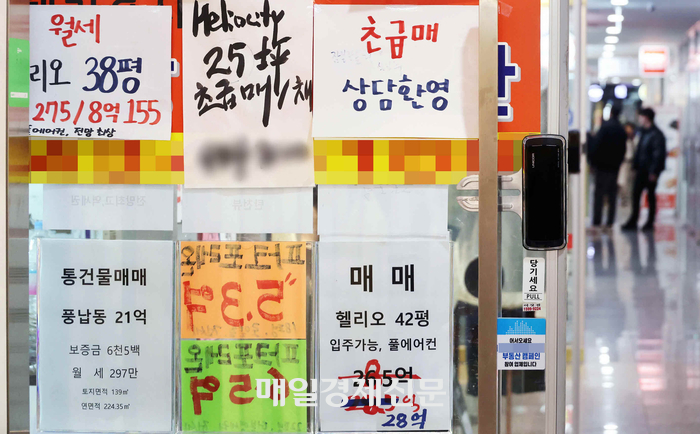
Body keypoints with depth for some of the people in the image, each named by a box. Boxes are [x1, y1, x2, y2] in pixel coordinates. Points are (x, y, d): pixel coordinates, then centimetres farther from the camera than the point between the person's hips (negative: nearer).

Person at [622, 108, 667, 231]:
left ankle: (650, 223, 9)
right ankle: (633, 221, 7)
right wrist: (635, 166, 10)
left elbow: (658, 154, -15)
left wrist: (653, 171, -18)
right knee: (636, 193, 4)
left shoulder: (656, 134, -12)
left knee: (651, 195, 1)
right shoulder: (644, 133, 14)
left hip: (650, 171, -8)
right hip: (642, 170, 8)